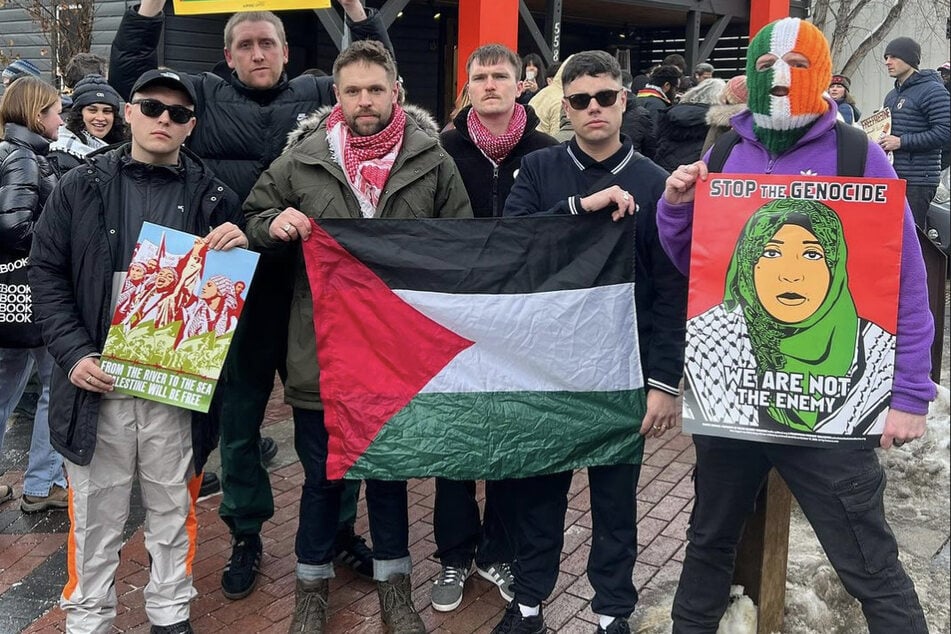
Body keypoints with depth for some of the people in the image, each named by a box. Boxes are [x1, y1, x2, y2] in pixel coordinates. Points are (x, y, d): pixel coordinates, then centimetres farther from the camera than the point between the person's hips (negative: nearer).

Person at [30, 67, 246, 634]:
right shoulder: (81, 187, 5)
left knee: (173, 509, 12)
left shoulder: (214, 198, 5)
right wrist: (75, 353, -8)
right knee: (96, 514, 9)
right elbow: (47, 274, 4)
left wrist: (240, 252, -13)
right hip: (96, 382, 0)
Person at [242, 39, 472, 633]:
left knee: (391, 468, 16)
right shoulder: (302, 159, -2)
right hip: (319, 347, 0)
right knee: (322, 473, 14)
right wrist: (275, 224, -13)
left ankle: (394, 582, 34)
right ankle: (313, 583, 34)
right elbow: (252, 218, 10)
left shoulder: (433, 161, -2)